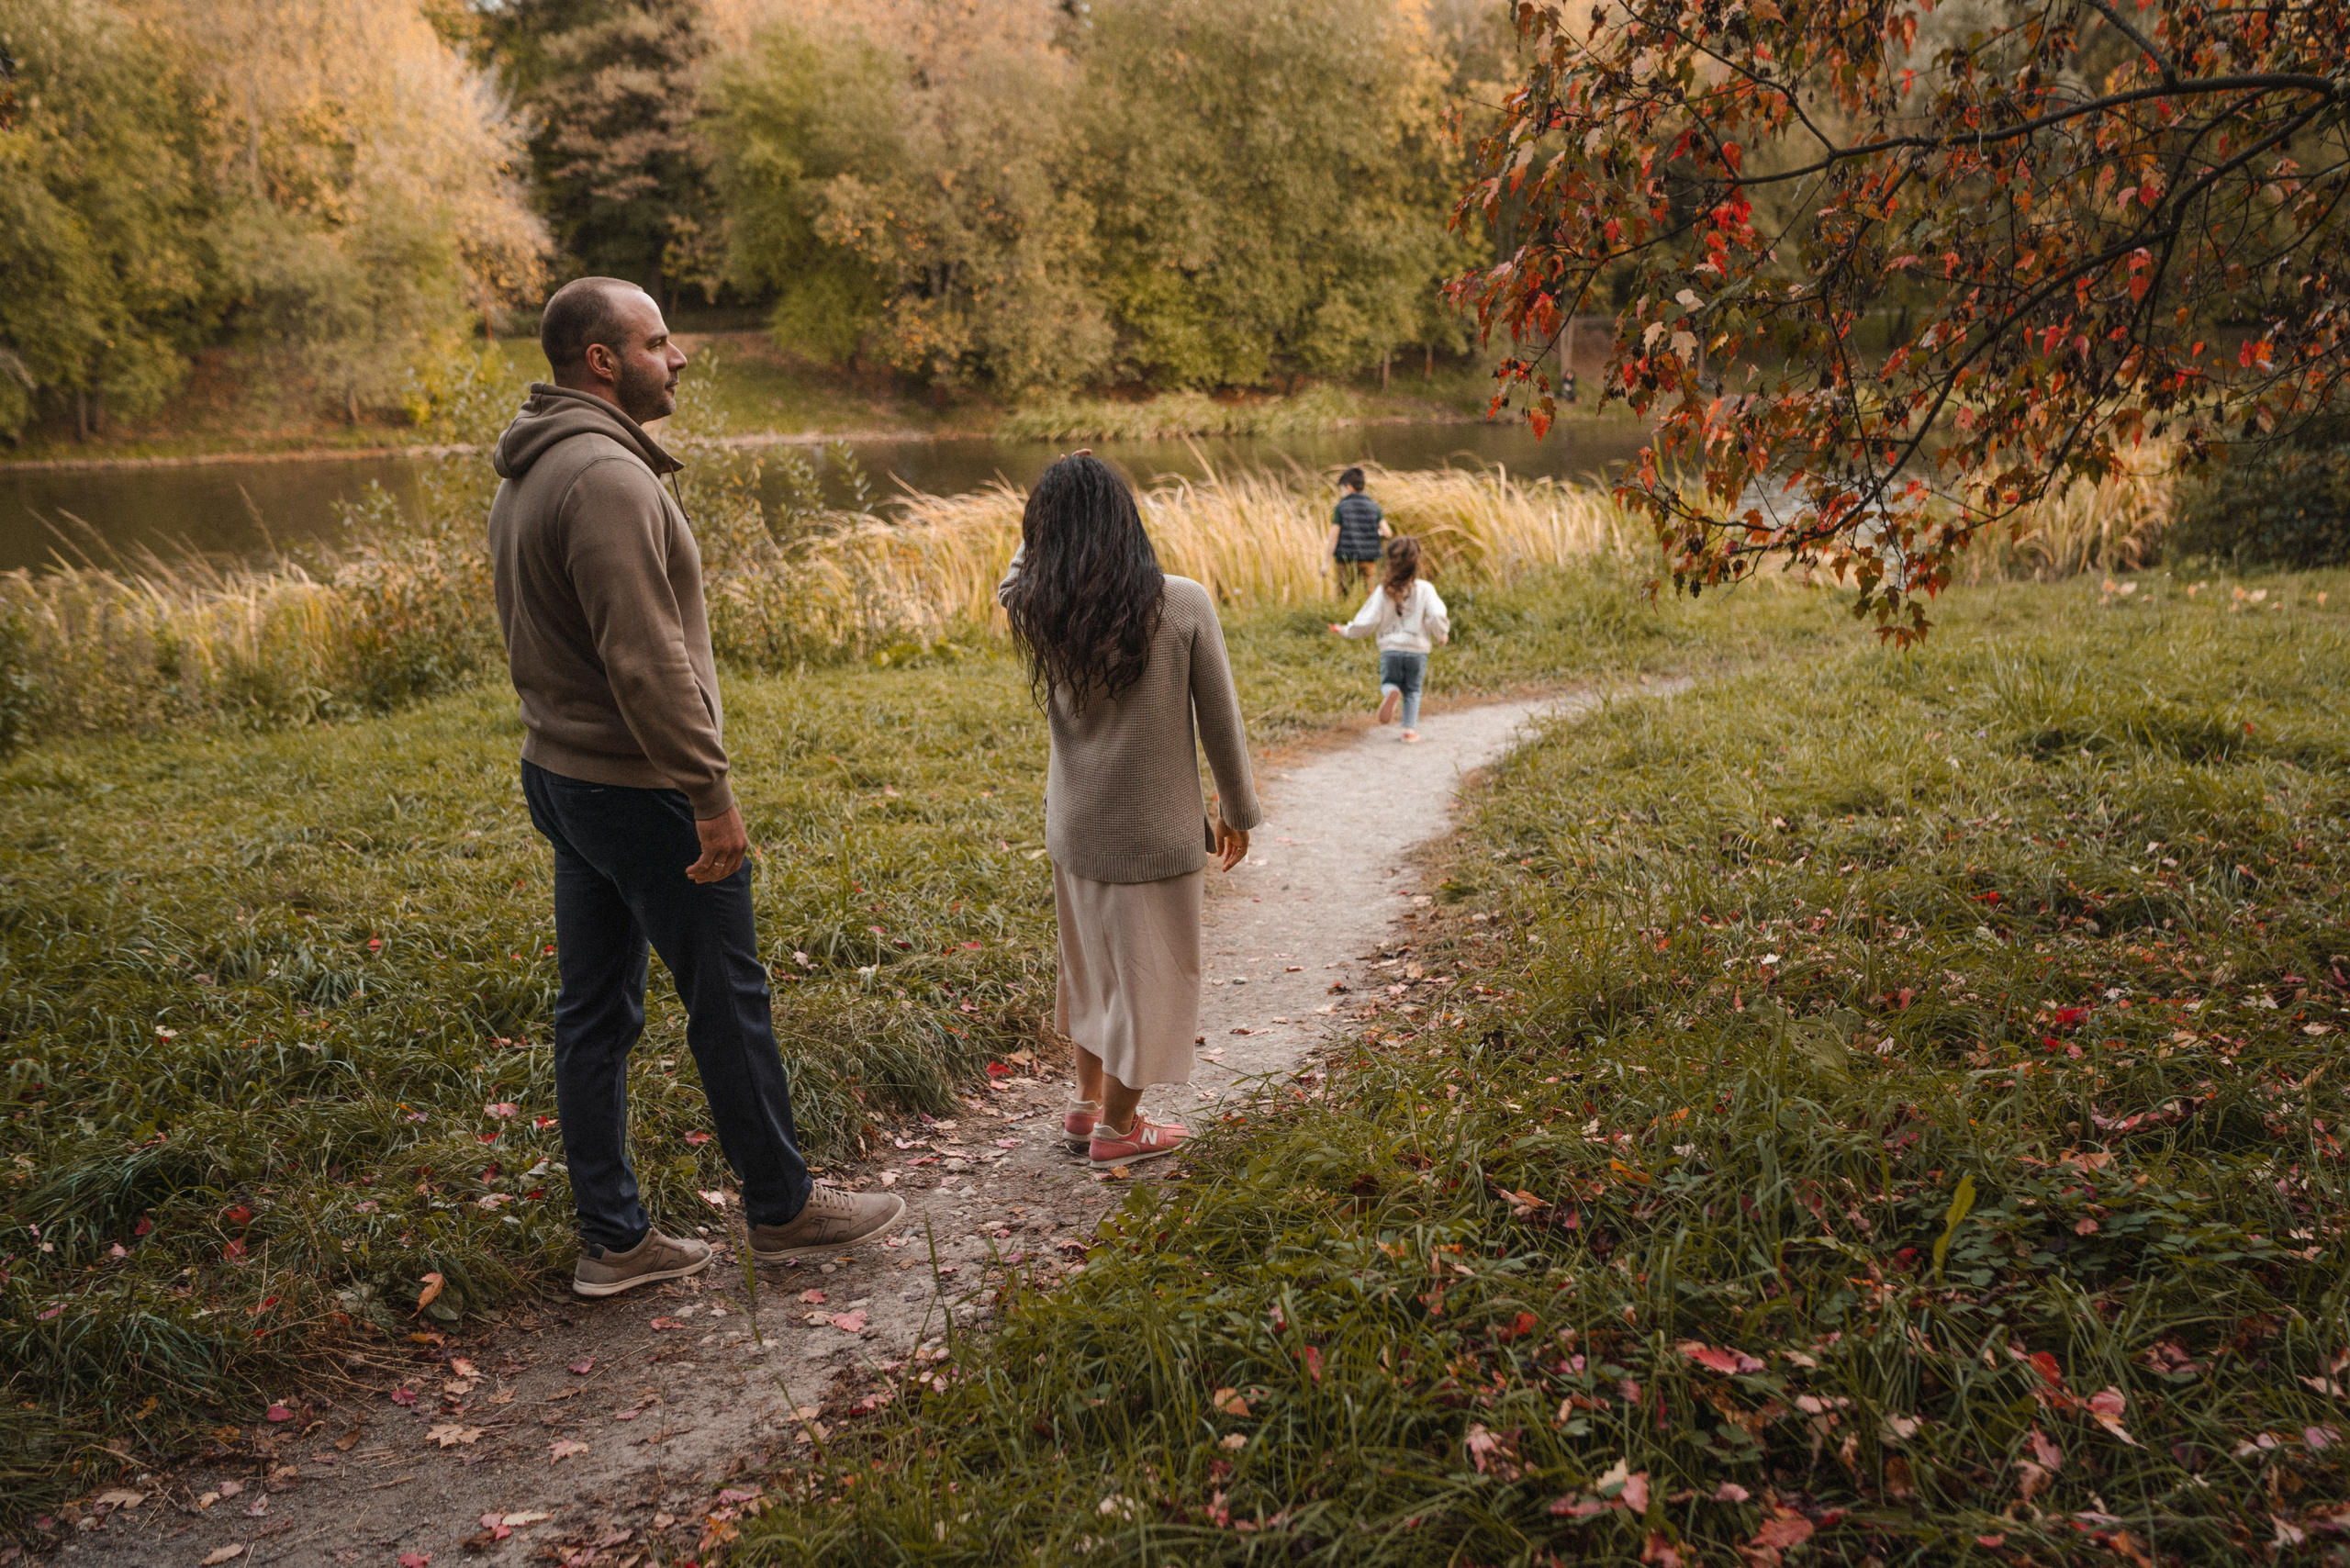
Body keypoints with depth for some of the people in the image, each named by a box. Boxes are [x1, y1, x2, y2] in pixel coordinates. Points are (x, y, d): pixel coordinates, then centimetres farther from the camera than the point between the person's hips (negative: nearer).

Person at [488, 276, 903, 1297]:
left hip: (561, 777, 10)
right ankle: (781, 1208, 22)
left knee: (594, 1012, 13)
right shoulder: (607, 475, -21)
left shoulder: (526, 476, 12)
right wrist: (710, 794, -21)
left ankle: (614, 1241, 22)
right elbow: (645, 658, -26)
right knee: (728, 999, 6)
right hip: (638, 786, -10)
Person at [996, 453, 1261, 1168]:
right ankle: (1116, 1128, 23)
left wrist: (1055, 504, 12)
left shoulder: (1039, 611, -8)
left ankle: (1088, 1102, 35)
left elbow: (1017, 578, 19)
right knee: (1147, 969, 12)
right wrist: (1237, 811, 5)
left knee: (1093, 958, 23)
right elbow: (1220, 721, -8)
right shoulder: (1184, 605, -15)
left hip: (1074, 827, 4)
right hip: (1157, 831, -4)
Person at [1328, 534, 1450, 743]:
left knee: (1388, 682, 19)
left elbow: (1367, 622, -5)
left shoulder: (1383, 591, -6)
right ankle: (1410, 727, 6)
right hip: (1417, 649, 0)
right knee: (1412, 689, 17)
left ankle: (1391, 694, -17)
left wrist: (1346, 631, 12)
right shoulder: (1425, 589, -7)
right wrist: (1442, 635, 6)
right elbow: (1437, 616, -14)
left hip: (1390, 649, 0)